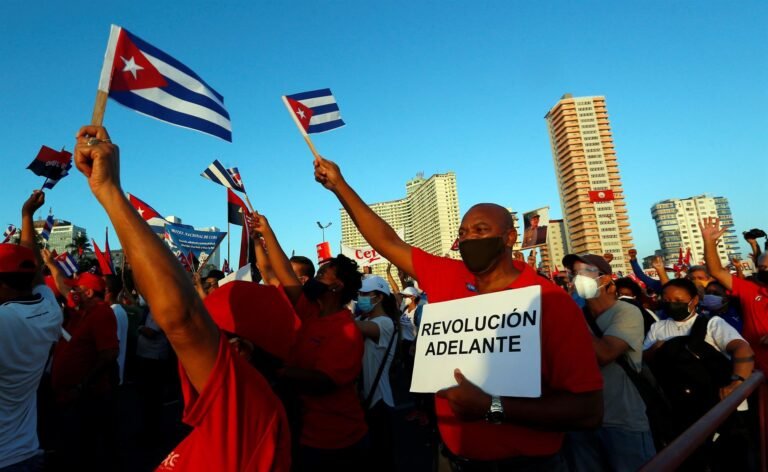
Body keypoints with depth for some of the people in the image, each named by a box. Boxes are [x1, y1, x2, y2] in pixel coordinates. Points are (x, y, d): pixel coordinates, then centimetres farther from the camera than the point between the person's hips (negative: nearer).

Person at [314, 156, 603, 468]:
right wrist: (339, 185, -2)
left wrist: (492, 408, -28)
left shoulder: (554, 304, -18)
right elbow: (387, 241, -1)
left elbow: (589, 410, -20)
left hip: (525, 462, -4)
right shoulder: (446, 278, -4)